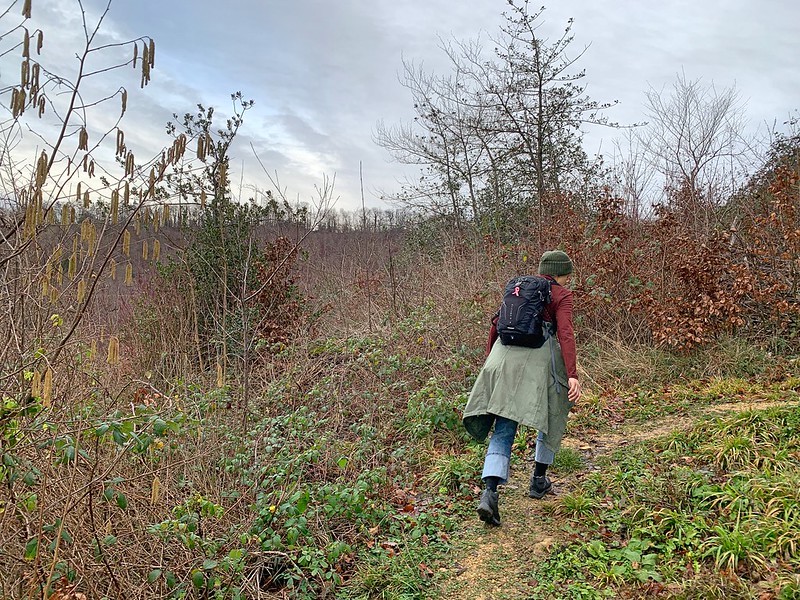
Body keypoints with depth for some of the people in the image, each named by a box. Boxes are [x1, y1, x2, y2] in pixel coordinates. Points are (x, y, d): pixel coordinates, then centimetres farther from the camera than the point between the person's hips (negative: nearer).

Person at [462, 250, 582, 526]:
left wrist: (489, 357, 27)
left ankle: (490, 493, -16)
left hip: (504, 358, 4)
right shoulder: (562, 296, 4)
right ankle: (538, 480, 29)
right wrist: (572, 375, -17)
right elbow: (566, 334, -10)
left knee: (503, 431, 3)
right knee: (552, 416, 23)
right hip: (538, 360, -4)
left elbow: (497, 323, 19)